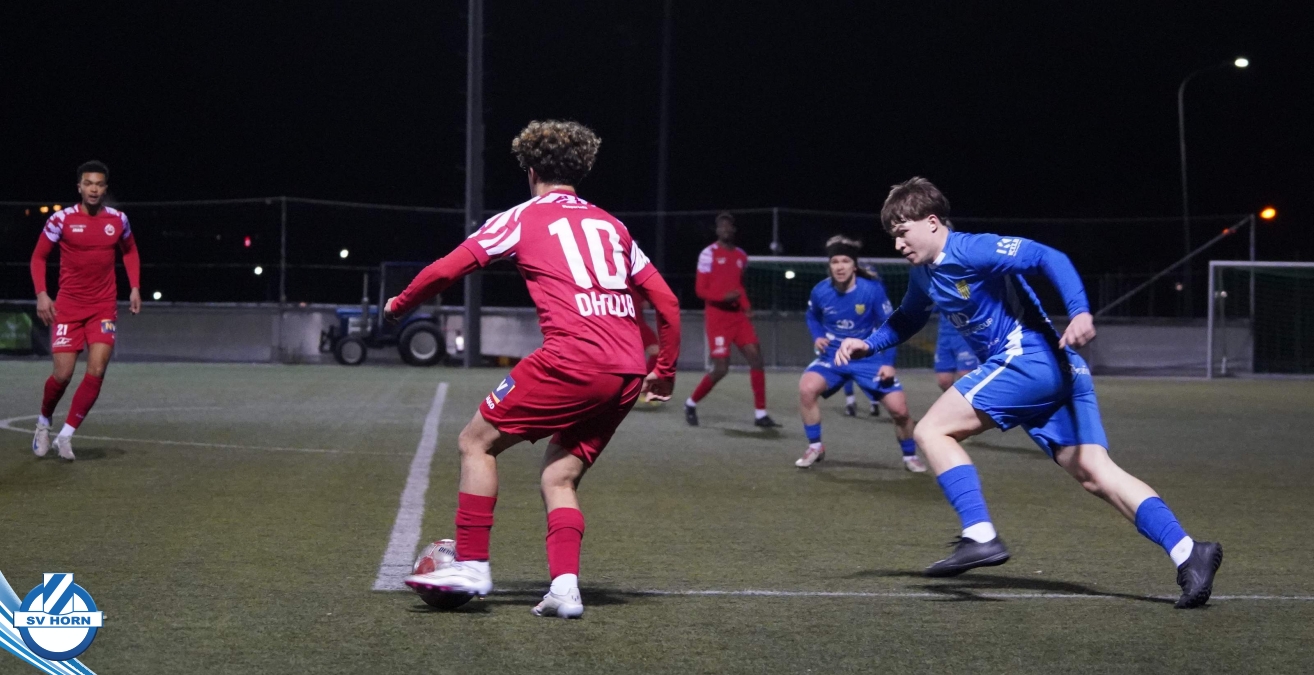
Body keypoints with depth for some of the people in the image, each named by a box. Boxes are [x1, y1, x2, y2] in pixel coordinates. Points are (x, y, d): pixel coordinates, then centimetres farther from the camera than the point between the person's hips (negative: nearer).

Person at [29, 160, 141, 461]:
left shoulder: (118, 220, 2)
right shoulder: (61, 219, -5)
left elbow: (130, 252, 20)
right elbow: (38, 257, 4)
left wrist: (135, 287, 8)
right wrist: (41, 294, -8)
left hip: (104, 307, 2)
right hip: (68, 306, -2)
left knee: (96, 371, -14)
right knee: (63, 374, -6)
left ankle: (66, 434, -3)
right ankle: (44, 421, 25)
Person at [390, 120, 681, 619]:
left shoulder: (524, 217, 10)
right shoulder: (610, 225, 23)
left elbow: (446, 269, 7)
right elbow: (666, 302, 21)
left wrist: (400, 305, 24)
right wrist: (665, 371, 31)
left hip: (571, 359, -6)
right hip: (627, 373, 6)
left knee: (477, 442, 9)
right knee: (559, 479, 13)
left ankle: (471, 566, 4)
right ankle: (565, 587, -6)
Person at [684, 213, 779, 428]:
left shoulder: (741, 256, 13)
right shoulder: (709, 254, -6)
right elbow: (700, 289, -8)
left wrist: (746, 306, 7)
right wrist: (723, 297, -24)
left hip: (738, 315, 6)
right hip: (717, 315, -6)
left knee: (755, 357, -6)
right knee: (721, 368, -9)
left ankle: (760, 414, -1)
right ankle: (691, 403, 15)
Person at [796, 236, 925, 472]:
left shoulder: (873, 289, -18)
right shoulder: (820, 291, -12)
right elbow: (812, 317, 12)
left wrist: (888, 362, -14)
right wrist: (817, 337, -8)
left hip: (869, 358, -1)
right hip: (833, 356, 1)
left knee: (899, 408, -9)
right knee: (806, 388, -26)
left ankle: (910, 456, 19)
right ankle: (815, 447, -6)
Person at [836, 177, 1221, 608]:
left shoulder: (970, 250, -10)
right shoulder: (924, 274, 19)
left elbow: (1049, 258, -17)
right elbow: (907, 320, 38)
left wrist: (1079, 313, -29)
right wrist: (868, 344, 21)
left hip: (1028, 359, -9)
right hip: (1053, 375, 9)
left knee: (931, 431, -8)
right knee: (1094, 472, -3)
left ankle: (980, 537, -16)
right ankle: (1188, 553, -13)